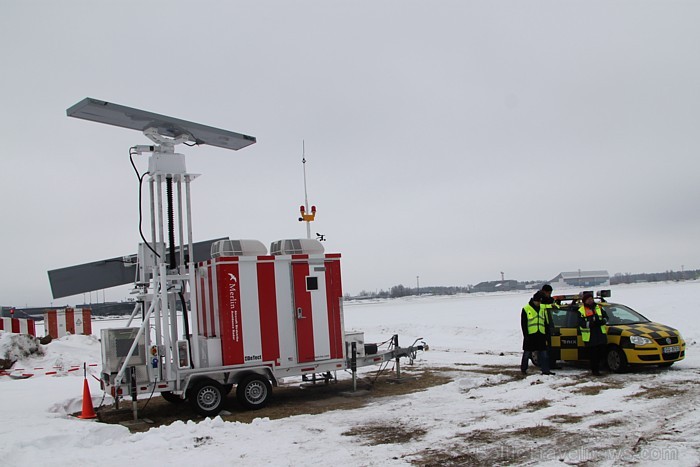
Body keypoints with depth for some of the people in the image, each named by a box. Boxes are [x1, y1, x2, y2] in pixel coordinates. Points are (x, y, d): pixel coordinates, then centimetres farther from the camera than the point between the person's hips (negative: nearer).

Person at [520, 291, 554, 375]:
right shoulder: (526, 309, -4)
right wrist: (526, 335, -10)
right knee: (527, 353, 4)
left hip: (541, 334, 4)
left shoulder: (543, 309, 11)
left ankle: (545, 370, 8)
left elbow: (545, 323, 17)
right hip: (530, 334, -4)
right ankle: (523, 369, 17)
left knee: (543, 353, 4)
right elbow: (523, 324, -5)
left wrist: (546, 334, 11)